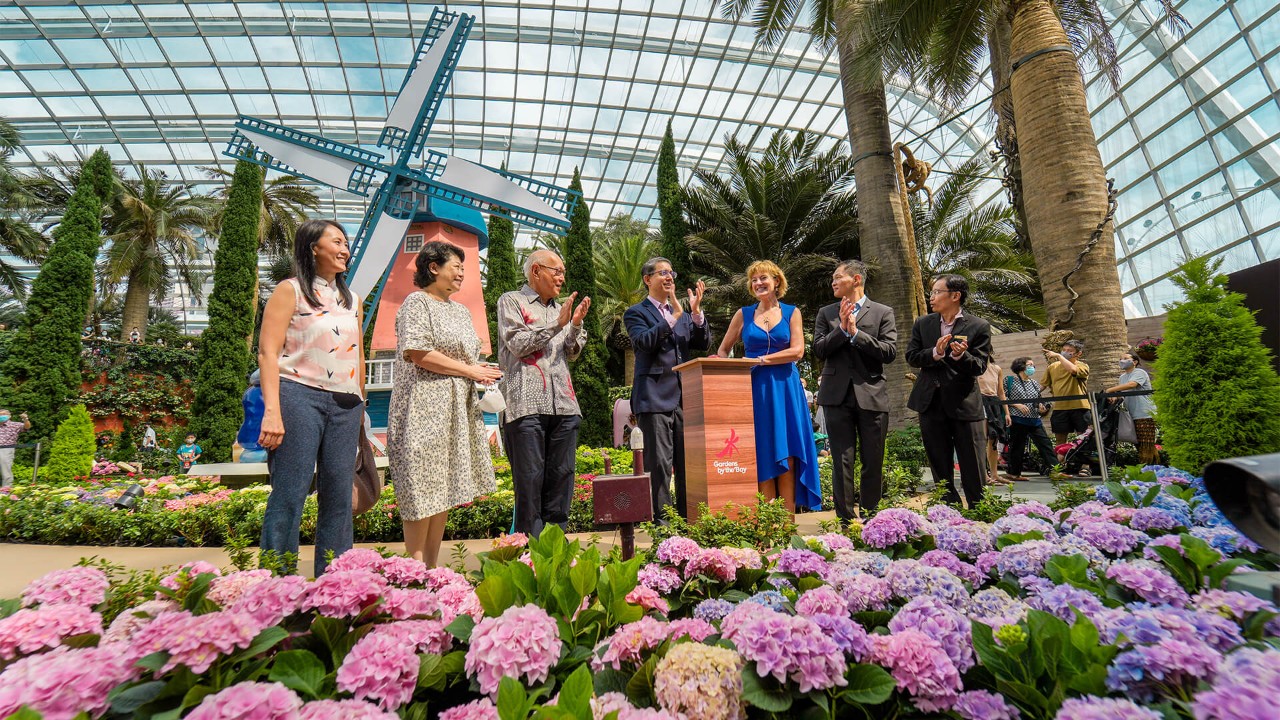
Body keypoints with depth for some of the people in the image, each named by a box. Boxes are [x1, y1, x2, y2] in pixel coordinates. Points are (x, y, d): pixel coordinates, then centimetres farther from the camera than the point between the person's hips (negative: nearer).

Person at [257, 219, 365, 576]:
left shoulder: (351, 299, 19)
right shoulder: (291, 291, 2)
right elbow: (268, 352, -6)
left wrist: (360, 405, 19)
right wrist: (272, 411, -16)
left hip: (345, 405, 5)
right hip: (300, 396, -5)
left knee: (339, 497, 6)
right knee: (290, 493, -3)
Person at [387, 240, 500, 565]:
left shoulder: (461, 310, 20)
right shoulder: (416, 302, -4)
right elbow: (418, 353, -16)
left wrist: (483, 375, 3)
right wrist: (470, 370, -11)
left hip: (457, 409, 8)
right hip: (424, 407, -8)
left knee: (445, 489, 7)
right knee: (422, 489, -6)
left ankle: (432, 568, 15)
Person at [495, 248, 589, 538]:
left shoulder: (561, 308, 23)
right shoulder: (511, 301, 8)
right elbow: (518, 344, -5)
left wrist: (576, 326, 4)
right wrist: (558, 324, -6)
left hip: (563, 403, 6)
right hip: (526, 403, -5)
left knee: (561, 475, 6)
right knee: (529, 478, -3)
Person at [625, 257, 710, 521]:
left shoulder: (683, 314, 21)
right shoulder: (636, 312, 3)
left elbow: (703, 344, 12)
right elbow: (643, 343, -14)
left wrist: (696, 312, -2)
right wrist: (674, 316, -15)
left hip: (683, 396, 6)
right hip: (654, 397, -5)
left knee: (688, 462, 8)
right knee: (659, 463, -3)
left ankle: (689, 515, 18)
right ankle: (660, 519, 5)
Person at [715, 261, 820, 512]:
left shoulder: (791, 312, 8)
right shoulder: (743, 314, 10)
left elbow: (797, 351, -4)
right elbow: (723, 350, 14)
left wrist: (762, 359, -11)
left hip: (785, 387, 0)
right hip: (755, 388, 1)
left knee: (787, 456, -1)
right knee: (763, 457, 0)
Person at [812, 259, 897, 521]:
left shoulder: (883, 312, 6)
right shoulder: (826, 313, 11)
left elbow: (890, 352, -5)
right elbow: (819, 350, 1)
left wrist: (855, 332, -12)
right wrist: (842, 329, -11)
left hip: (872, 395, 0)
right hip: (837, 395, 1)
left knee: (873, 462, 7)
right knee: (842, 461, 2)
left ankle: (870, 516, 21)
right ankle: (845, 519, 10)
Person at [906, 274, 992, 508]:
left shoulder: (979, 326, -3)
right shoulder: (922, 324, 7)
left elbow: (980, 366, -6)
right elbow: (911, 356, 3)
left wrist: (961, 356, -27)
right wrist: (935, 353, -16)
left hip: (965, 403, -3)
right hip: (931, 403, 3)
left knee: (973, 471, 2)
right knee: (940, 469, 12)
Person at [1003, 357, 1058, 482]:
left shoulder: (1035, 383, 17)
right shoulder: (1010, 380, 0)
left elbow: (1039, 400, 23)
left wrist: (1042, 408, 2)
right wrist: (1017, 405, -16)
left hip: (1035, 420, 6)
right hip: (1017, 420, -6)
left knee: (1045, 444, -3)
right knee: (1017, 446, 1)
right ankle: (1013, 473, 11)